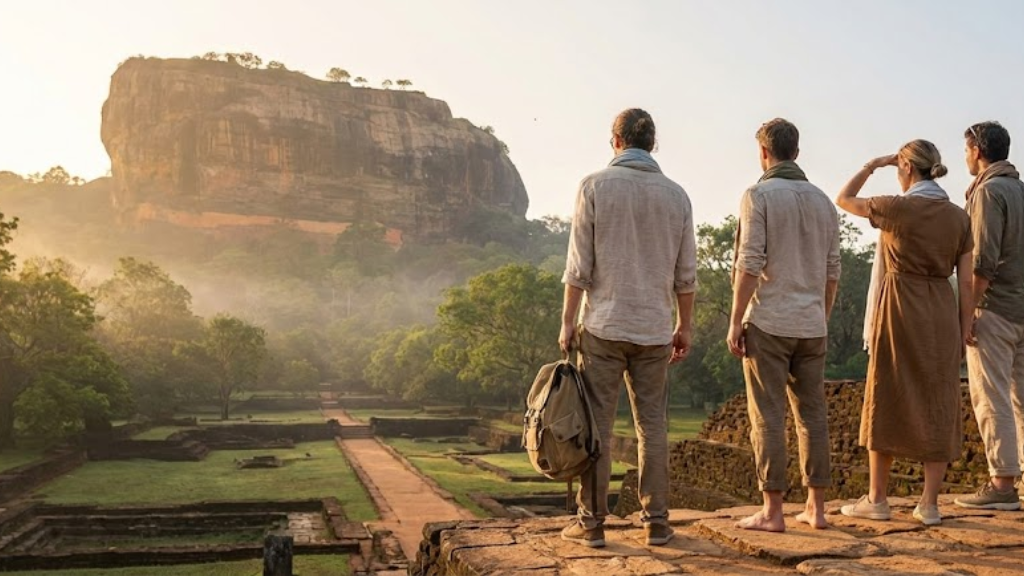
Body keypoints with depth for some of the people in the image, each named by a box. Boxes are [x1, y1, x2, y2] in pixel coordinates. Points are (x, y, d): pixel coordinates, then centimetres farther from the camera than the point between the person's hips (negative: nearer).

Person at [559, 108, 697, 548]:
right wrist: (684, 326, 15)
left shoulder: (595, 186, -3)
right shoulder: (676, 194, 6)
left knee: (596, 425, 3)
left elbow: (579, 265, -7)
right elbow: (686, 274, 6)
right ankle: (656, 522, 13)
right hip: (654, 330, 3)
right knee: (653, 426, 9)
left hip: (604, 325, -3)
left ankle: (591, 522, 8)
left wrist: (567, 322, -1)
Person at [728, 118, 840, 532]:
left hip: (768, 323, -5)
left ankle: (772, 512, 2)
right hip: (811, 326, 6)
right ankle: (816, 507, 16)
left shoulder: (759, 195, -7)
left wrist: (735, 321, -9)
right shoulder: (822, 201, 11)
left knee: (768, 417, -1)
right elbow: (831, 272, 12)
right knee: (813, 415, 10)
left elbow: (750, 264, -14)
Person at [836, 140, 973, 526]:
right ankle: (929, 504, 9)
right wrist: (964, 331, 9)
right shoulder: (959, 217, 5)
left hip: (900, 309, -4)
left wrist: (873, 165, 11)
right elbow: (966, 281, 4)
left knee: (888, 401, 5)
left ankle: (877, 499, 12)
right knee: (938, 406, 8)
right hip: (942, 314, 4)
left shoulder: (897, 208, -9)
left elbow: (844, 200, 7)